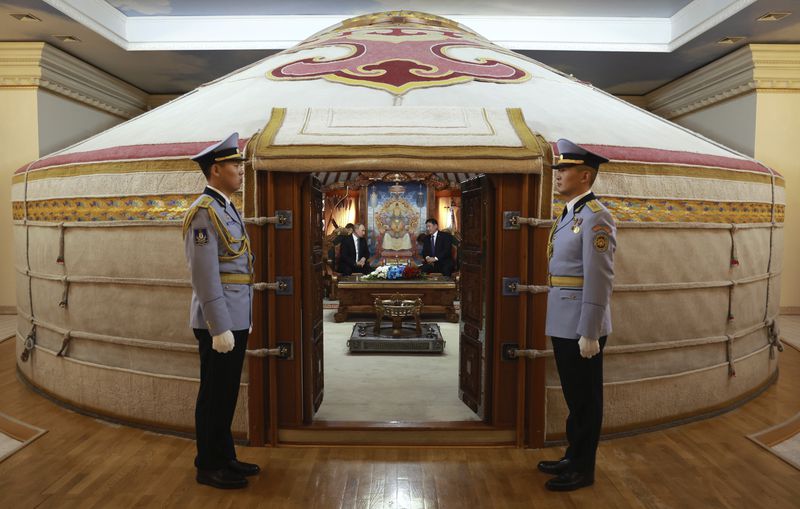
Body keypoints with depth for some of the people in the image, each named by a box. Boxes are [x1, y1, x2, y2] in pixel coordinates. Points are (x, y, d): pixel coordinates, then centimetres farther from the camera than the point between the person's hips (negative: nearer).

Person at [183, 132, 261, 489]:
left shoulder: (227, 209, 15)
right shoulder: (204, 211, -16)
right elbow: (205, 275, -21)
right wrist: (220, 328, -22)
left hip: (235, 319, 9)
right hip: (220, 323, -9)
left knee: (226, 393, 17)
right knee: (214, 396, 4)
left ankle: (225, 457, 30)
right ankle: (209, 467, 19)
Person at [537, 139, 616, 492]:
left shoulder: (595, 216, -15)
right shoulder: (568, 214, 13)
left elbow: (599, 279, -20)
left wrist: (589, 333, -21)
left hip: (581, 327, -9)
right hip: (562, 324, 9)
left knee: (585, 398, 6)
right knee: (572, 395, 19)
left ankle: (583, 469, 21)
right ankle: (572, 457, 34)